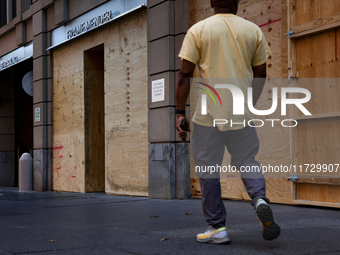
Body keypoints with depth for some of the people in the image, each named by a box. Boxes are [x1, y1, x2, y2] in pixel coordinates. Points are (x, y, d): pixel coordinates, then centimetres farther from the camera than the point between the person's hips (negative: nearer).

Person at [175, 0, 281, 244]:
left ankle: (217, 227, 10)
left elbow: (185, 74, -6)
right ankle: (260, 199, -12)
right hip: (241, 113, 2)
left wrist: (180, 112, -3)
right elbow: (260, 74, 10)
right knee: (247, 161, 16)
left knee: (208, 169, 7)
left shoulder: (198, 30, -1)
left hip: (208, 114, -2)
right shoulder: (253, 30, 6)